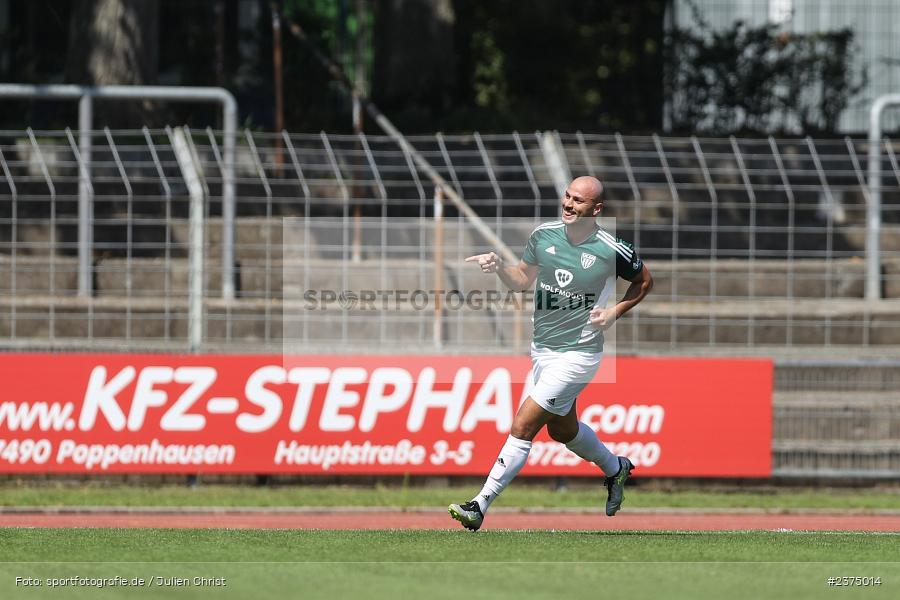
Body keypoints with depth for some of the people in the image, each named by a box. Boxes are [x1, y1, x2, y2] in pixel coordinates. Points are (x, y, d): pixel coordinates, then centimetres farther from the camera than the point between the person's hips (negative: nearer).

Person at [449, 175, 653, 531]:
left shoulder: (613, 251, -15)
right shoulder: (543, 235, -3)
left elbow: (644, 281, 4)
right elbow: (523, 280, 11)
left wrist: (614, 313, -10)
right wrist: (499, 268, -9)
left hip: (579, 353, -7)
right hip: (542, 348, 7)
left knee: (523, 426, -13)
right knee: (562, 429, 22)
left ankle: (480, 506, -10)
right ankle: (615, 469, 50)